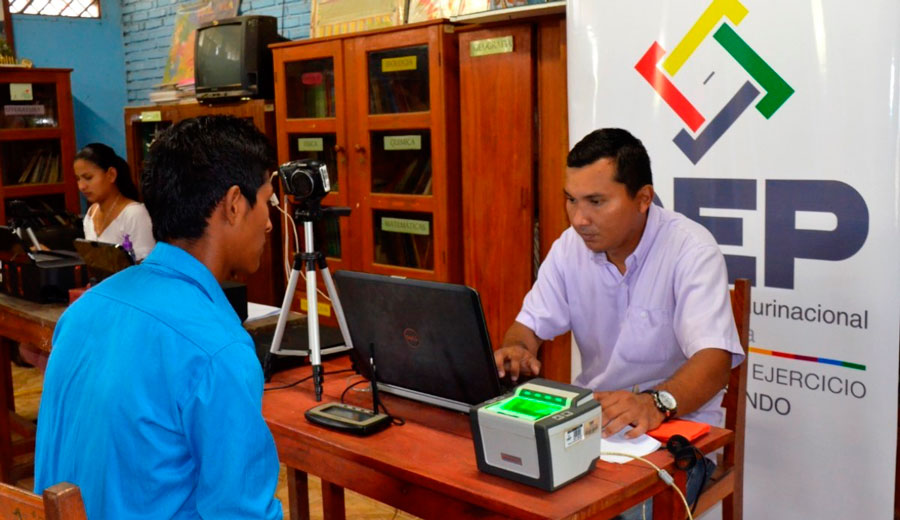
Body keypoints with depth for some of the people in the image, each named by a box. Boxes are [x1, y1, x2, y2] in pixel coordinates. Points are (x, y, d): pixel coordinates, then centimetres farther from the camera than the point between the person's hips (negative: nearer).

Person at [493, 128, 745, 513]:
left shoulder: (691, 249, -17)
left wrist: (656, 403, -47)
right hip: (589, 413, 5)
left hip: (676, 425, -4)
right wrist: (515, 351, -17)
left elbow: (714, 358, -27)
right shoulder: (569, 247, 0)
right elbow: (531, 325, 7)